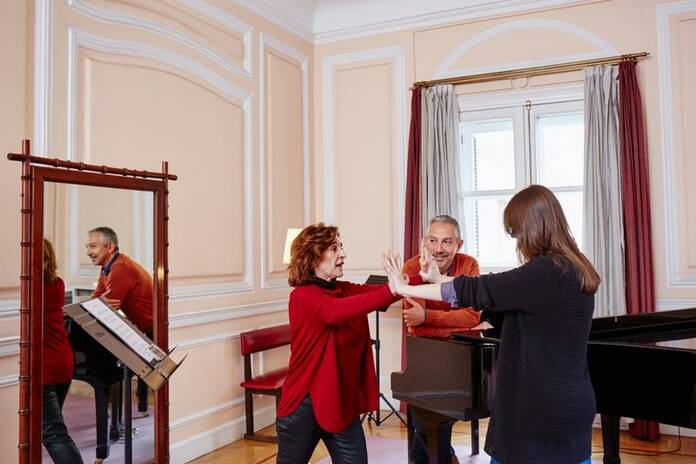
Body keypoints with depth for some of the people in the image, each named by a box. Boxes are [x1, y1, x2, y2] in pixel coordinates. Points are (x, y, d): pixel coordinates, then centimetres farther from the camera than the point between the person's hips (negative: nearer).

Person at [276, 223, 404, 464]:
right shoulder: (302, 297, -16)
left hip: (343, 402, 5)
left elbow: (376, 291, -11)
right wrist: (392, 290, -48)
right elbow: (335, 312, -36)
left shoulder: (346, 290, 4)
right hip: (305, 404, -5)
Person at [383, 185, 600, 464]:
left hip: (544, 410, -9)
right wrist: (438, 278, 14)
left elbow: (476, 291, -18)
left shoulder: (545, 273, -22)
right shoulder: (570, 270, 7)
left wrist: (405, 288, -9)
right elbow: (492, 291, 11)